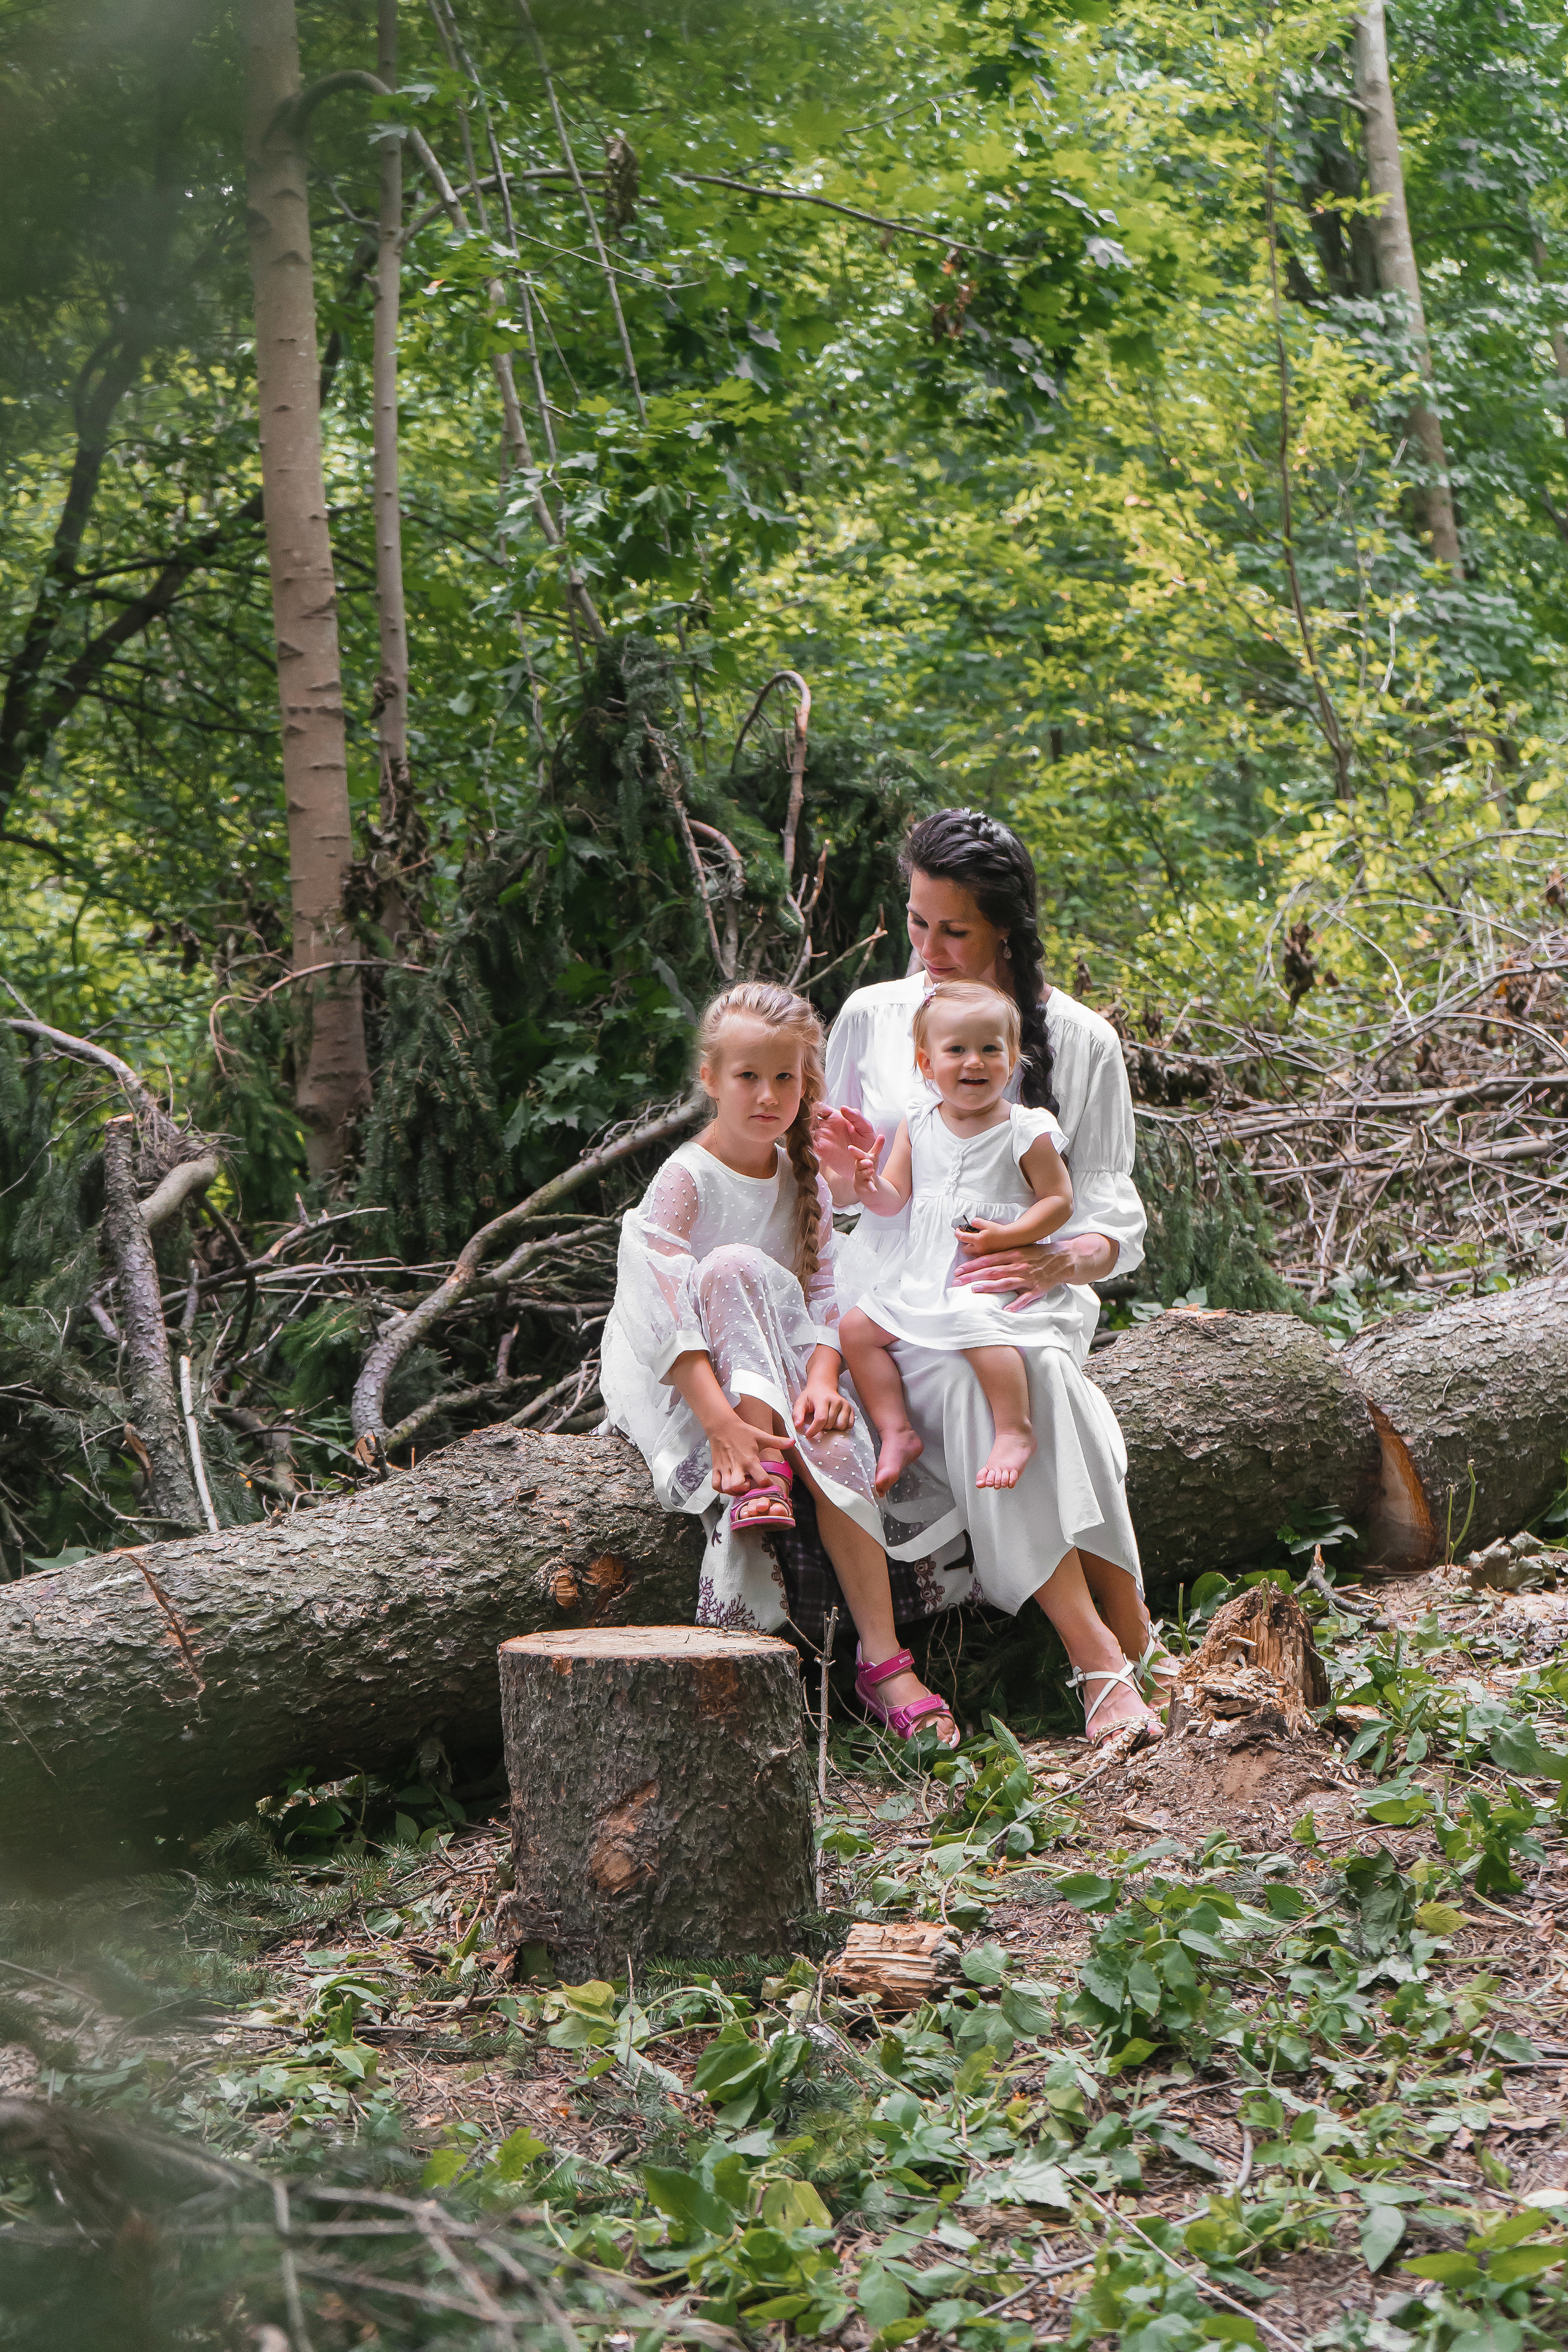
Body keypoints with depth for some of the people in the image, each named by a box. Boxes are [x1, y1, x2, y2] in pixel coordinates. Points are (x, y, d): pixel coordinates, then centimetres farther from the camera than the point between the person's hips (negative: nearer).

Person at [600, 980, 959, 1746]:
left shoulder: (804, 1181, 7)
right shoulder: (683, 1181, -10)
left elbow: (826, 1295, -2)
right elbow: (666, 1315, -21)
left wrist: (821, 1381, -23)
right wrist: (722, 1421, -34)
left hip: (780, 1374, 4)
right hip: (683, 1383, -4)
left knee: (834, 1441, -29)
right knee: (734, 1268, -30)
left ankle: (883, 1660, -30)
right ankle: (763, 1472, -36)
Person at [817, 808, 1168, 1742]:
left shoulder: (1081, 1042, 3)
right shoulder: (872, 1017, 7)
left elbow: (1114, 1217, -1)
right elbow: (839, 1192, 14)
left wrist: (1060, 1262, -25)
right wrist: (856, 1176, -12)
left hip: (1024, 1290, 0)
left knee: (1035, 1375, -37)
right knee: (983, 1384, -35)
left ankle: (1125, 1650, -32)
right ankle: (1114, 1659, -38)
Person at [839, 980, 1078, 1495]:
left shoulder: (1027, 1132, -6)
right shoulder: (917, 1128, 8)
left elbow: (1059, 1200, -5)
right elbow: (894, 1200, 8)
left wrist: (1007, 1236, -19)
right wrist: (870, 1187, -16)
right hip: (924, 1275, 6)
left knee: (981, 1327, -35)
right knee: (856, 1328, -3)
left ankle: (1014, 1430, -25)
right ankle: (897, 1433, 0)